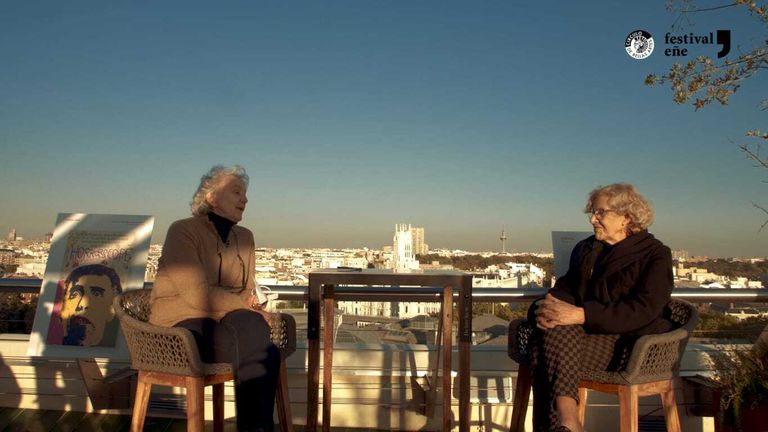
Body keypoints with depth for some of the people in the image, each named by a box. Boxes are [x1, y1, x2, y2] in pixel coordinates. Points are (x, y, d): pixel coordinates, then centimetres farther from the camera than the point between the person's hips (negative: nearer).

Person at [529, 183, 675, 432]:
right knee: (549, 330, -31)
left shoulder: (655, 255, 2)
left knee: (556, 335, -33)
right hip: (589, 334, 5)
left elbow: (643, 310, -14)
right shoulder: (585, 248, 22)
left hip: (631, 343, -5)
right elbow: (565, 287, 15)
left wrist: (582, 315, -26)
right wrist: (551, 304, -11)